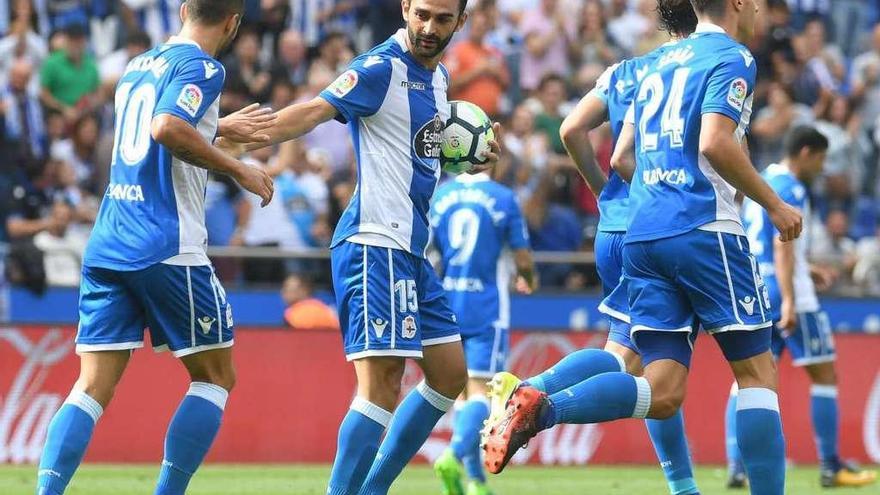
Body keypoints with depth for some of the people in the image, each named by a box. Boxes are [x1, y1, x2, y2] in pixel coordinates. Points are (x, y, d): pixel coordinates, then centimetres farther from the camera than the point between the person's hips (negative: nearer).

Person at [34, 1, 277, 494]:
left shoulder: (138, 66, 19)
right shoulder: (201, 66, -6)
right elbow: (168, 128, -23)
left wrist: (223, 128, 46)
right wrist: (238, 170, -14)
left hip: (107, 246, 7)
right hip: (168, 247, -7)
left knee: (93, 387, 2)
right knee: (216, 377, 8)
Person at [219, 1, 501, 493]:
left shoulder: (438, 76, 15)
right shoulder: (382, 69, -11)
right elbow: (314, 111, -24)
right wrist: (240, 140, -38)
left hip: (412, 249, 10)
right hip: (376, 244, -10)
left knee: (450, 374, 13)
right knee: (382, 382, -15)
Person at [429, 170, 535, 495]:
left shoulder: (438, 196, 2)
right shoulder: (503, 199, -6)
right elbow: (523, 260, -2)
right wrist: (528, 281, 19)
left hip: (446, 308, 4)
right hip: (487, 310, -4)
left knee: (462, 390, 13)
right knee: (480, 390, -6)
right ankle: (454, 455, -31)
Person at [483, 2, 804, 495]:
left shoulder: (661, 64, 23)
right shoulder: (732, 58, -1)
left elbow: (620, 159, 24)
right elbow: (715, 143, -16)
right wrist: (774, 205, -6)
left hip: (642, 234, 7)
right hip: (704, 229, -7)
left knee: (662, 393, -2)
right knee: (757, 371, 2)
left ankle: (542, 408, -22)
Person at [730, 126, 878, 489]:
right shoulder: (790, 190, -10)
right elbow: (782, 246, -20)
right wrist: (789, 300, -25)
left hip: (752, 293, 8)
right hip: (783, 292, -8)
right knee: (823, 375, 1)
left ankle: (736, 466, -6)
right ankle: (830, 468, 2)